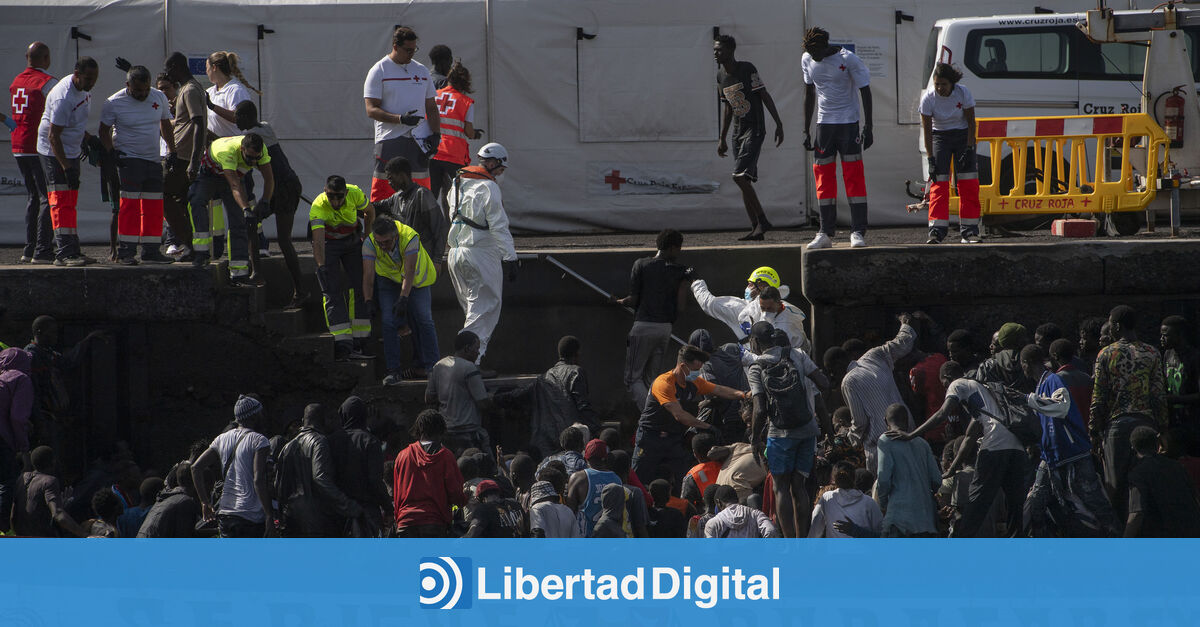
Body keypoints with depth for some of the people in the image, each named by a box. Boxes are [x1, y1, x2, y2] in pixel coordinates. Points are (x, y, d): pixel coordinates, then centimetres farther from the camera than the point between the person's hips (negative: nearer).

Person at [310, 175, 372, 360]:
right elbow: (318, 240, -43)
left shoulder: (355, 194, -24)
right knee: (333, 292, -13)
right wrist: (322, 266, -56)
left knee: (360, 287, -6)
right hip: (328, 243, -3)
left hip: (352, 240, 3)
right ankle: (343, 346, -17)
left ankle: (359, 344, -2)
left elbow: (370, 211, -1)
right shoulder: (318, 207, -34)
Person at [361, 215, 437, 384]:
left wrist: (403, 299, -48)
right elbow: (368, 275, -30)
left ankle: (430, 366, 5)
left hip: (417, 280, -1)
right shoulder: (369, 243, -28)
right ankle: (393, 370, -9)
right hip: (388, 280, 1)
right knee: (389, 322, -11)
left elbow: (409, 272, -39)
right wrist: (368, 301, -42)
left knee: (422, 319, -6)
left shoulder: (410, 238, -35)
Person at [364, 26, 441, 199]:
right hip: (390, 141, -5)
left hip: (419, 141, 5)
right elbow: (371, 110, -8)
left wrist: (435, 133, 2)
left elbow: (431, 108, 19)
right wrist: (400, 119, -21)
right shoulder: (378, 72, -1)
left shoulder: (422, 71, 15)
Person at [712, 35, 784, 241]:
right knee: (744, 180, 5)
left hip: (755, 130, -8)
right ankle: (756, 228, 9)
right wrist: (722, 139, 20)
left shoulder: (747, 69, -11)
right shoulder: (721, 76, 11)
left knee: (740, 176, -18)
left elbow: (765, 96, -10)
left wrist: (779, 125, -13)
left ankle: (762, 221, -12)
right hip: (738, 132, 8)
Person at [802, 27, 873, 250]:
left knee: (853, 176, -7)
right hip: (823, 123, 4)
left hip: (849, 122, -4)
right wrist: (806, 131, 13)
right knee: (823, 178, 1)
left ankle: (858, 232, -5)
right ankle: (826, 234, 4)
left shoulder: (847, 59, -12)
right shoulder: (807, 60, 3)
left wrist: (868, 129, -11)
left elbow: (865, 92, -6)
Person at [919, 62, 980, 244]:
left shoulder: (963, 93, -18)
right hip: (940, 138, -1)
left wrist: (969, 150, -14)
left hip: (963, 136, 1)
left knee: (968, 183, -6)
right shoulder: (928, 98, -19)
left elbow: (971, 122, -8)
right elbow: (927, 130, -15)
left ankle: (969, 231, 0)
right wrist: (930, 159, -19)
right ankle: (937, 231, -14)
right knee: (938, 183, -12)